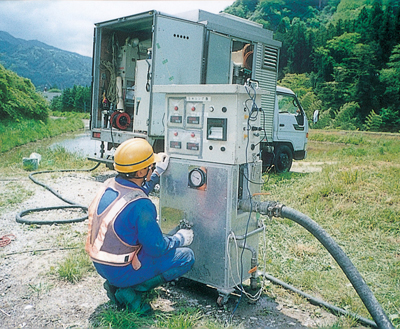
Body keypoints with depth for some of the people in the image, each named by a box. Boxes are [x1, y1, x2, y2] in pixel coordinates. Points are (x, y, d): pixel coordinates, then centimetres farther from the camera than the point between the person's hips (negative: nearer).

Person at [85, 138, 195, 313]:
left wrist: (157, 174, 22)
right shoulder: (141, 206, -28)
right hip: (122, 271, -8)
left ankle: (116, 284, 15)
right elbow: (158, 248, -19)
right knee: (187, 256, -1)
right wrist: (181, 238, 0)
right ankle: (130, 290, -3)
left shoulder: (109, 186, -4)